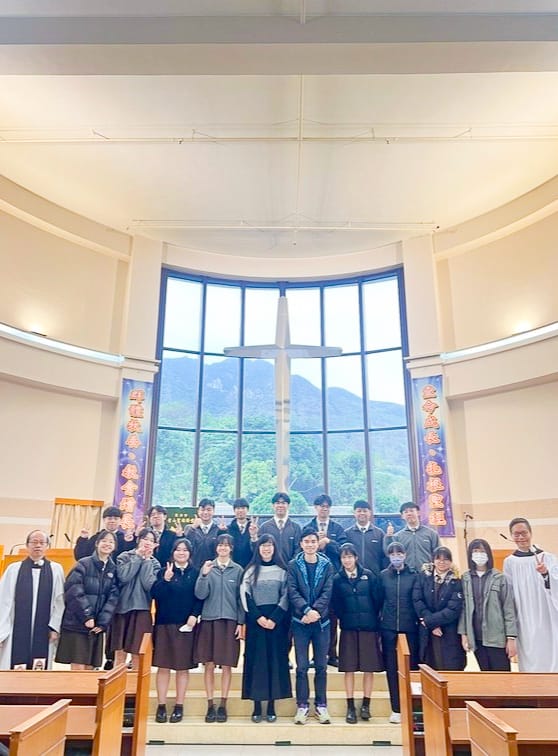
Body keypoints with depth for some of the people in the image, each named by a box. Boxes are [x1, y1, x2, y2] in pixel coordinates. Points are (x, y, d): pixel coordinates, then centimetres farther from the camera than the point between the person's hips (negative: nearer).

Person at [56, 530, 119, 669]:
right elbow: (74, 592, -13)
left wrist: (103, 622, -7)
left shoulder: (113, 569, 7)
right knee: (78, 668, -4)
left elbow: (113, 598, 3)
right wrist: (86, 617, -15)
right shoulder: (84, 564, -6)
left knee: (89, 668, 8)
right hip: (77, 623, -4)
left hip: (96, 626, 4)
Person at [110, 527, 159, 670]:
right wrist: (138, 557, -10)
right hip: (122, 607, 0)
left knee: (137, 654, 3)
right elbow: (123, 576, -15)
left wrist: (146, 560, -7)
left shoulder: (154, 563, 6)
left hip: (142, 610, 0)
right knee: (120, 652, 6)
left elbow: (149, 584, -11)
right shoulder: (125, 556, 3)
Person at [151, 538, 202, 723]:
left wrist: (194, 615, -12)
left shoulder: (195, 573, 4)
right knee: (163, 666, 4)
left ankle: (179, 706, 16)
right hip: (164, 623, 0)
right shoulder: (164, 571, 4)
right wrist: (165, 580, -21)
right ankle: (161, 706, 14)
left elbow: (200, 597, 1)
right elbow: (155, 594, -7)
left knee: (183, 666, 6)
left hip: (186, 624, 0)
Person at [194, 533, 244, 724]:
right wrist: (204, 575, -19)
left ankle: (223, 705, 15)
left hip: (230, 620, 0)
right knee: (209, 665, 4)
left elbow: (241, 598, 4)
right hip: (209, 619, 0)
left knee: (226, 665, 4)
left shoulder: (238, 570, 2)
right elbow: (200, 595, -4)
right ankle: (210, 705, 15)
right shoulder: (207, 567, 2)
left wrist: (241, 622, -2)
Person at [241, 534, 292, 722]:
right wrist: (258, 617, -11)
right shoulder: (251, 570, 5)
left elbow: (285, 596, 0)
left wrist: (274, 618, -11)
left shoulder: (282, 570, 4)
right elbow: (245, 596, 0)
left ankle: (271, 706, 10)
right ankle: (256, 706, 9)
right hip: (255, 620, 0)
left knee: (275, 659, 2)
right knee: (255, 660, 1)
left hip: (277, 620, 0)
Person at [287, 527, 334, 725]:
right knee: (302, 666, 2)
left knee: (321, 665, 7)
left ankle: (321, 705, 19)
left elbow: (327, 592, -5)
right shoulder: (293, 565, 1)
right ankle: (302, 706, 14)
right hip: (300, 622, -1)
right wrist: (307, 610, -20)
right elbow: (292, 592, -8)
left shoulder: (326, 565, 3)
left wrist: (316, 611, -17)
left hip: (321, 621, 1)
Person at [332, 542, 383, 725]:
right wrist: (343, 618, -1)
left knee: (369, 667, 5)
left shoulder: (368, 575, 0)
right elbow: (335, 604, 4)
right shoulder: (337, 579, 1)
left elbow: (377, 599, 2)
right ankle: (350, 707, 13)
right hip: (348, 628, 0)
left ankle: (366, 705, 18)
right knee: (349, 668, 3)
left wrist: (374, 619, 1)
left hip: (368, 627, 0)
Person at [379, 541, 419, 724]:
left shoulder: (414, 575, 2)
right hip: (389, 627, 1)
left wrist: (419, 619, -6)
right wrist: (379, 620, 3)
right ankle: (396, 709, 14)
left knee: (411, 666, 1)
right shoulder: (383, 576, 5)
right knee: (392, 668, 5)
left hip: (409, 627, -1)